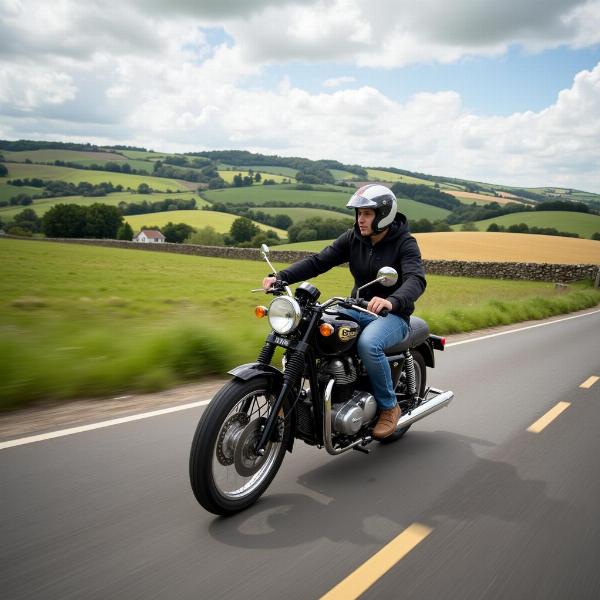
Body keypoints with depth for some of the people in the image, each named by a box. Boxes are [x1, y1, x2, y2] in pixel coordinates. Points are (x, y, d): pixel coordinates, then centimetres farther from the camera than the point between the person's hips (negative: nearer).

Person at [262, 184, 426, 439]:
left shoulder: (405, 243, -12)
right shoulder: (353, 238, 2)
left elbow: (416, 279, -29)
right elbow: (318, 261, -6)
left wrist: (391, 301, -51)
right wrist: (281, 277, -21)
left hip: (393, 314, -5)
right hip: (359, 309, 5)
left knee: (368, 344, -37)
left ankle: (389, 406, -11)